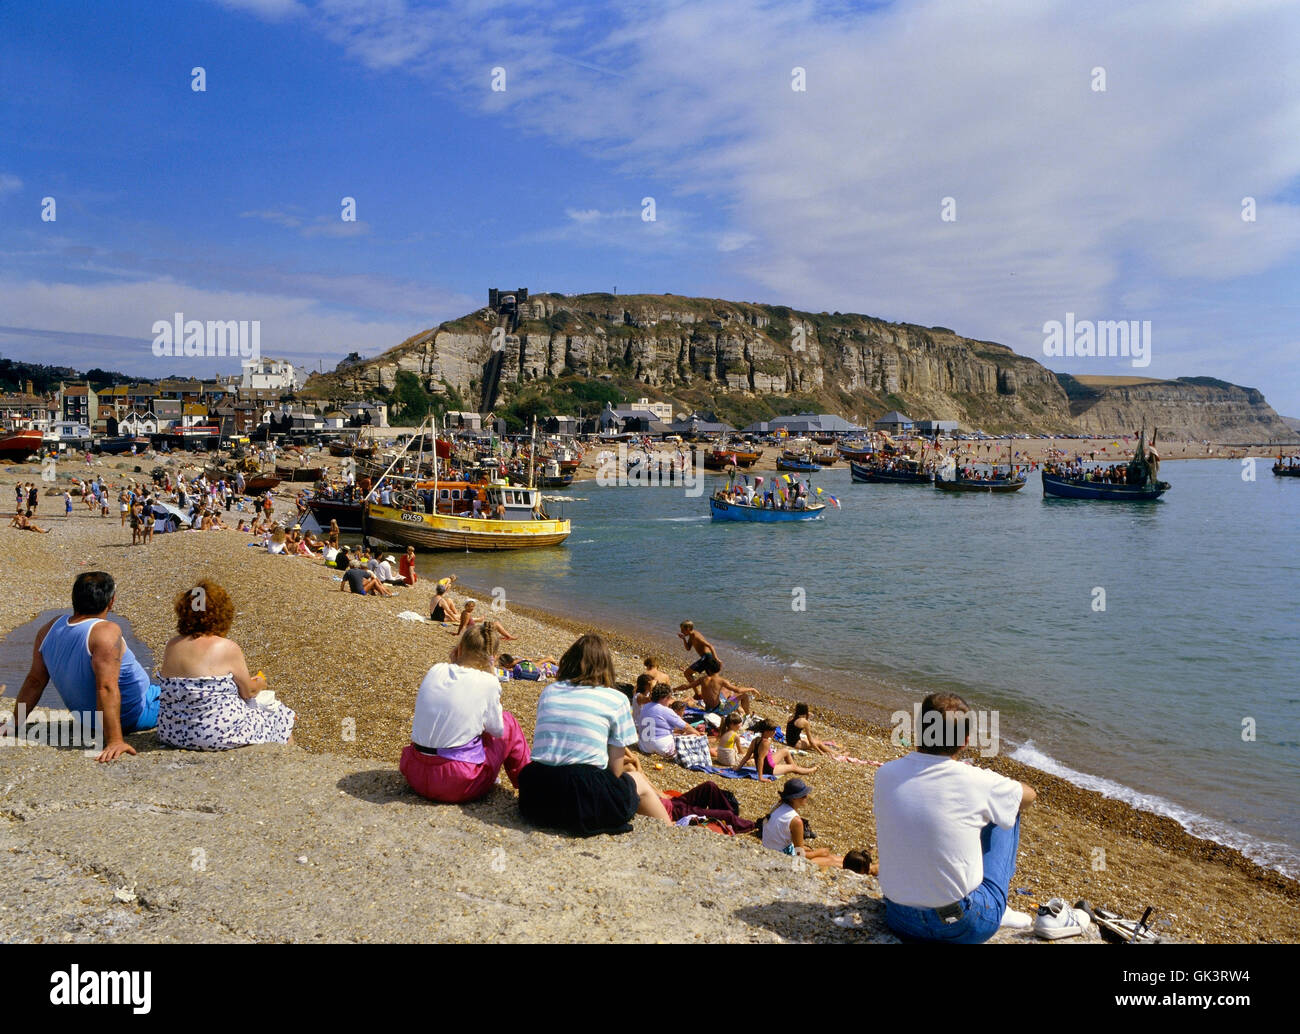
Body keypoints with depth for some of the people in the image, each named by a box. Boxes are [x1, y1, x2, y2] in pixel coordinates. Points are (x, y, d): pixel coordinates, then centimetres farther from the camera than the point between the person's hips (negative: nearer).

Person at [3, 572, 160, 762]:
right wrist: (114, 741, -35)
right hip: (134, 716, -8)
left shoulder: (50, 629, -4)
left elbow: (34, 681, 3)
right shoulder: (106, 632, -28)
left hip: (90, 721, 8)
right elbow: (106, 688, -34)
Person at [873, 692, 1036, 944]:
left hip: (900, 921, 3)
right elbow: (1029, 794, 6)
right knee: (1006, 815, 14)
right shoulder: (977, 782, -17)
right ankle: (998, 910, 27)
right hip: (965, 927, -3)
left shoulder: (886, 774, -8)